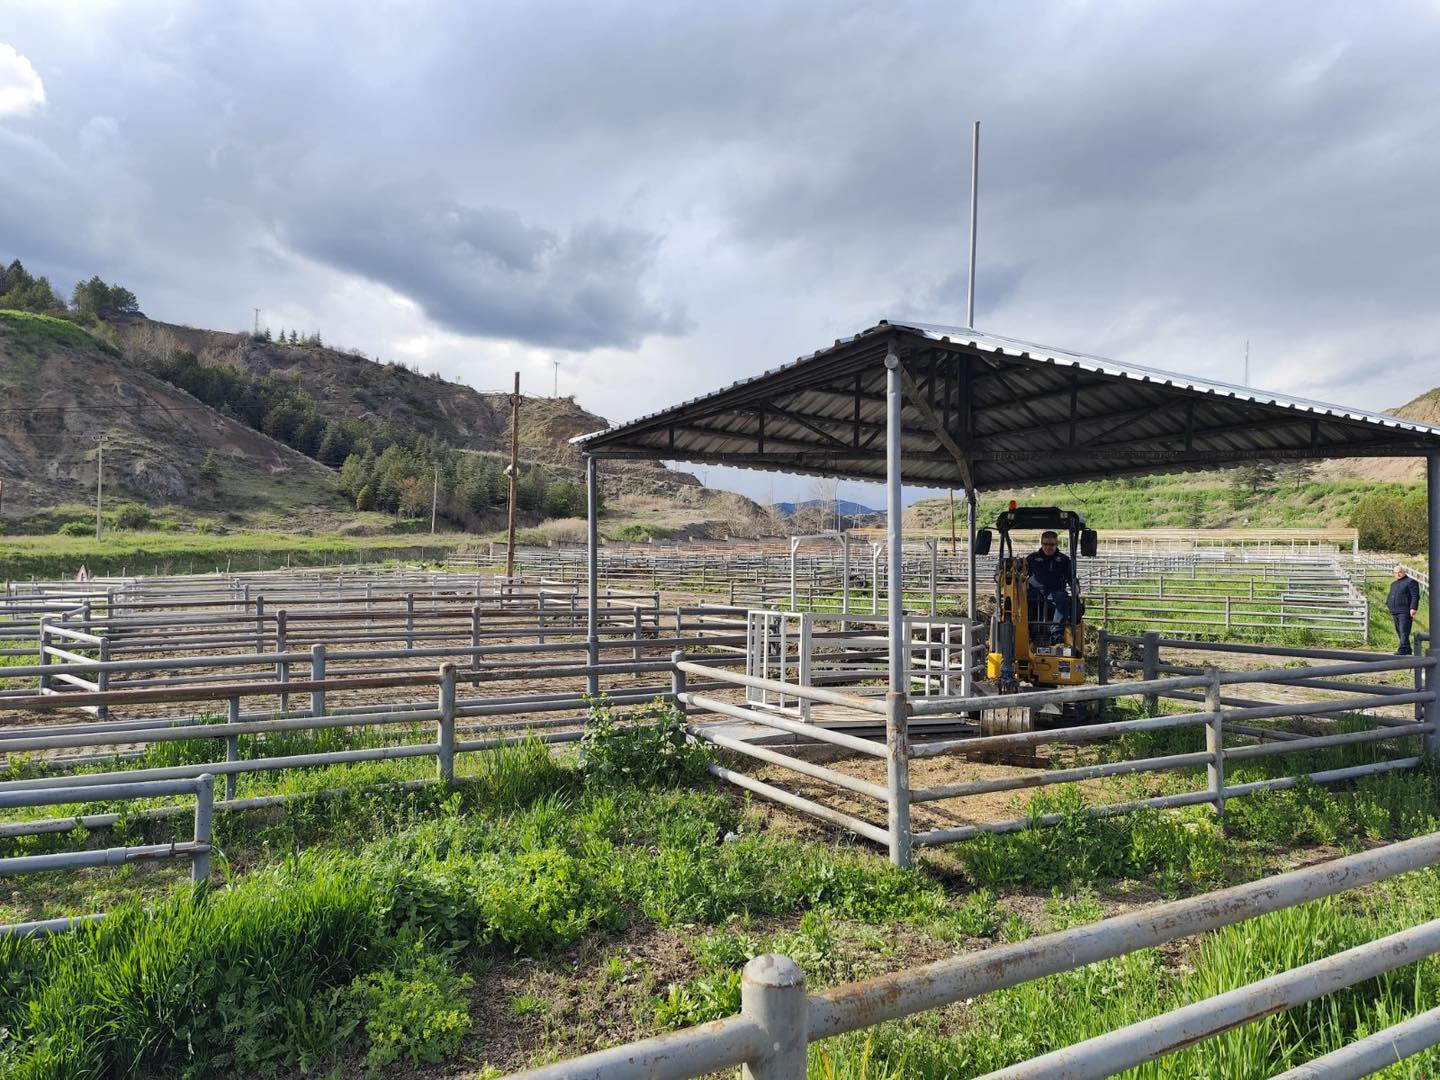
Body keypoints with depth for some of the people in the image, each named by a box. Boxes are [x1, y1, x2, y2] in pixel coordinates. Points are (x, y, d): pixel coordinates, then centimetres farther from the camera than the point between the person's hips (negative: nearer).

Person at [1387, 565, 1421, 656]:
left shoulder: (1410, 582, -2)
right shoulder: (1393, 584, 23)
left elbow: (1415, 596, -10)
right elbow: (1390, 595, 30)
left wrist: (1413, 608, -19)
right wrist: (1387, 604, 16)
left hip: (1405, 612, -8)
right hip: (1395, 612, 8)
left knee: (1404, 631, -13)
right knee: (1399, 631, 8)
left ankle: (1403, 650, -18)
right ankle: (1407, 650, 15)